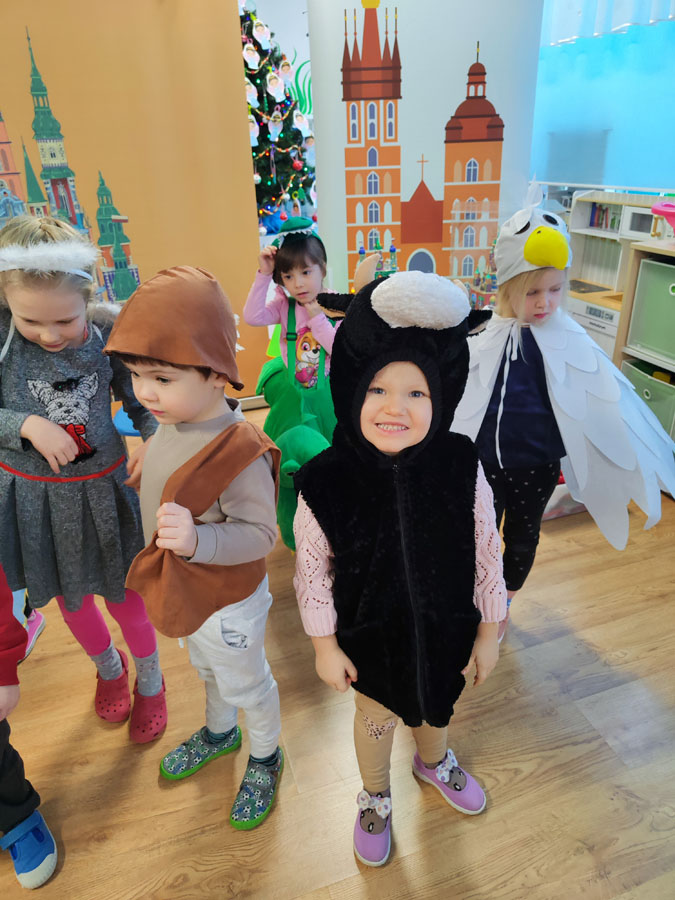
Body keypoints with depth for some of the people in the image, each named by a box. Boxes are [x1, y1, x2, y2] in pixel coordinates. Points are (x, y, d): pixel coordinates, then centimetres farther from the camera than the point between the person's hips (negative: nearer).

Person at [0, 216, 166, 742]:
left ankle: (150, 680, 43)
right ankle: (109, 667, 53)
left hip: (102, 487, -1)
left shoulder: (110, 334, -15)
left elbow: (141, 401, -2)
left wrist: (153, 442, -20)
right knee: (69, 595, 22)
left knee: (122, 593, 14)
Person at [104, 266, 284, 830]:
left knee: (246, 684, 20)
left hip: (228, 603, -8)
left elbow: (259, 535, -33)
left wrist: (198, 540, -46)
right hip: (186, 593, 8)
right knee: (209, 670, 34)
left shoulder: (240, 453, -36)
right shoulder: (172, 422, -10)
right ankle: (220, 732, 64)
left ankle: (265, 757, 50)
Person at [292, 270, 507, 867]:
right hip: (370, 636, -1)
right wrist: (326, 646, -5)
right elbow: (313, 569, -13)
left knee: (435, 701, 30)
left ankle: (434, 761, 67)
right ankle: (375, 796, 59)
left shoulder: (461, 468, -23)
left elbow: (487, 554, -10)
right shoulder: (327, 482, -27)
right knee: (376, 715, 25)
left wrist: (488, 633, -1)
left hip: (446, 628, 2)